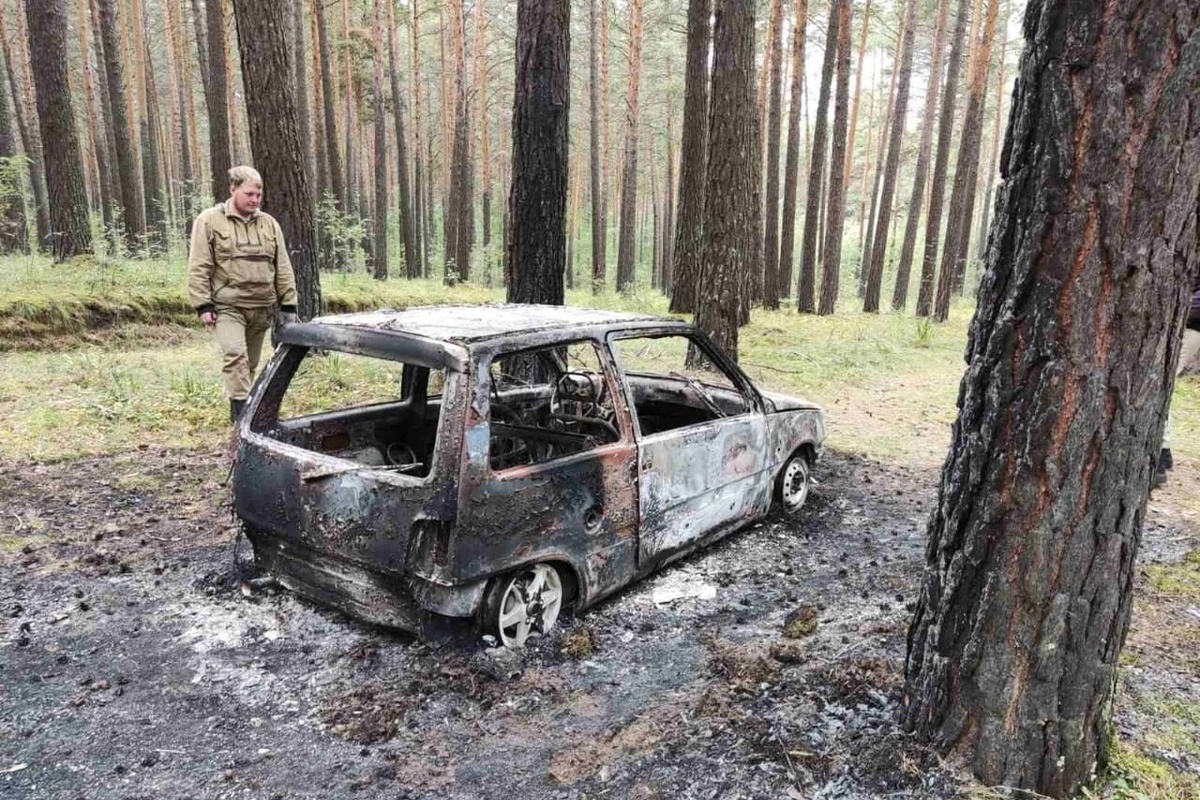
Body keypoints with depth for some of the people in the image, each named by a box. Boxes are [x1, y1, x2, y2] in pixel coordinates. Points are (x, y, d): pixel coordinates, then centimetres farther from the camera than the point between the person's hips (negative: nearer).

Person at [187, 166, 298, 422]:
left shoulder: (268, 223, 11)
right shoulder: (209, 220, -1)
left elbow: (283, 268, 12)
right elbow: (199, 268, -4)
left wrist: (288, 305, 8)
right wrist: (203, 305, -11)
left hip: (262, 308, 4)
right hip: (227, 306, -4)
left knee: (250, 363, 12)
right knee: (235, 356, -20)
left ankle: (244, 408, 26)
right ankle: (241, 410, -18)